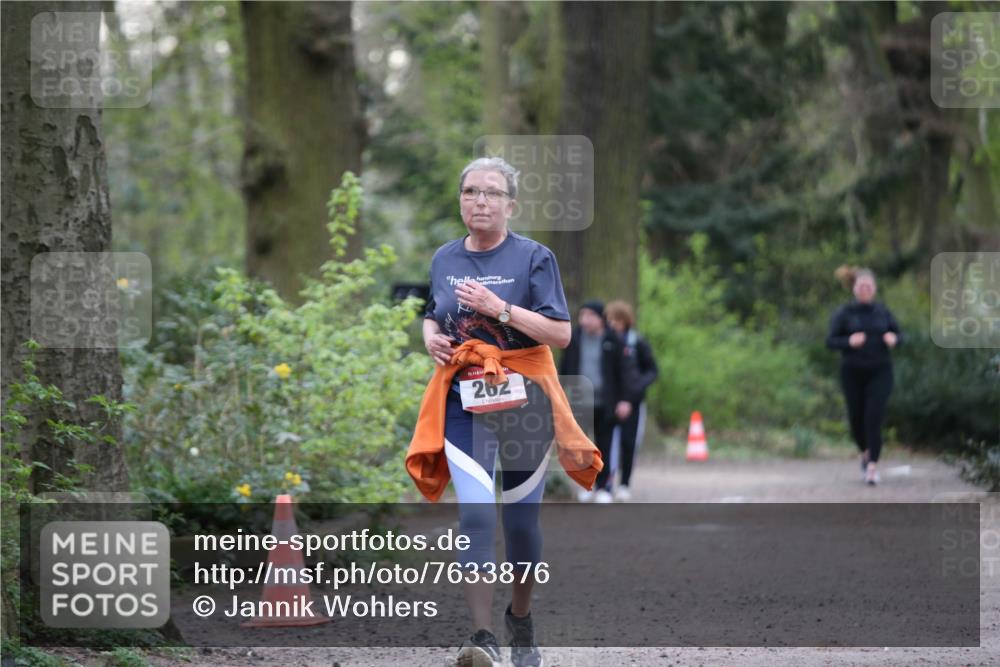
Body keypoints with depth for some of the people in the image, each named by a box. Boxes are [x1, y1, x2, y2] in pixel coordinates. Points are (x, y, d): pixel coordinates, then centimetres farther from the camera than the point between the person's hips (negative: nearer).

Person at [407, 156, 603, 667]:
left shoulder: (533, 258, -4)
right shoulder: (445, 259, 8)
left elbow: (561, 333, -10)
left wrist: (501, 308, -20)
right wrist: (431, 337, 2)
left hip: (524, 395, -1)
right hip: (464, 398, 1)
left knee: (521, 517, 9)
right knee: (475, 514, -15)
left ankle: (520, 618, 34)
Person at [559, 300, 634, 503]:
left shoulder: (612, 341, 0)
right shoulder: (574, 339, 5)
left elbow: (622, 370, 2)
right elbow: (564, 367, 10)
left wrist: (623, 400, -3)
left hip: (605, 403, -2)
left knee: (604, 446, 1)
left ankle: (603, 487, 7)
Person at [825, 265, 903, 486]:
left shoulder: (882, 311, 5)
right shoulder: (844, 313, -2)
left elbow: (899, 335, 11)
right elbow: (831, 341, -4)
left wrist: (893, 339, -13)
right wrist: (849, 342, -23)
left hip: (880, 372, 0)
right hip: (853, 373, 0)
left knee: (874, 417, -14)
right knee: (856, 419, 8)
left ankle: (872, 467, -15)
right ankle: (865, 452, 39)